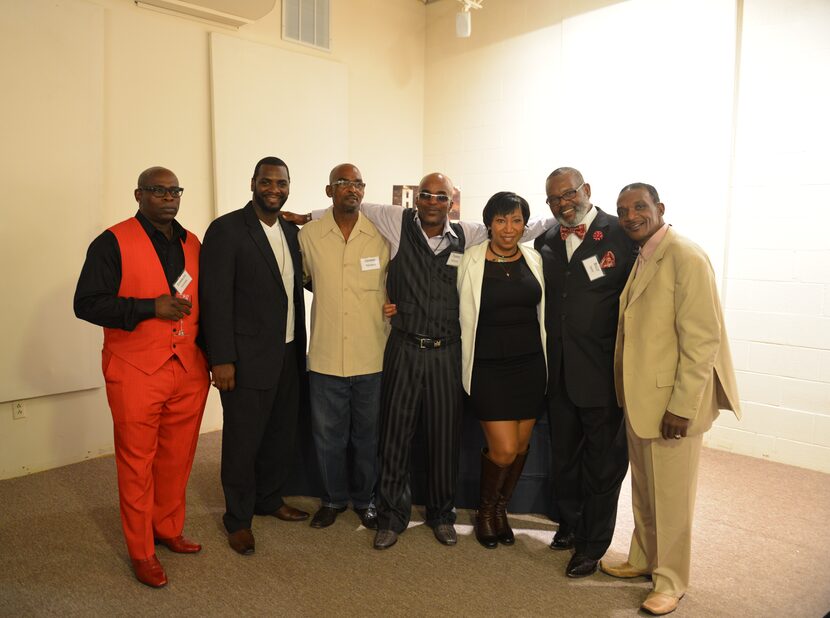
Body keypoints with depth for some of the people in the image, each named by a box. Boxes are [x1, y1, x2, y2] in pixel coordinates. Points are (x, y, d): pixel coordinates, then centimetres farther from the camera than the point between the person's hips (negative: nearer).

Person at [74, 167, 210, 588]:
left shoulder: (192, 244, 11)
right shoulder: (113, 243, -5)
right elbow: (87, 304, -11)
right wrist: (151, 307, -19)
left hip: (189, 371, 5)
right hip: (136, 374, -4)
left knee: (177, 459, 13)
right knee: (137, 463, 6)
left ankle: (168, 529, 33)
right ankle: (141, 551, 21)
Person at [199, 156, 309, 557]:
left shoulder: (291, 231, 10)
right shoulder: (226, 230, -10)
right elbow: (216, 299, -14)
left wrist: (300, 347, 8)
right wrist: (221, 359, -16)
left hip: (288, 355, 6)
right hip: (247, 358, -6)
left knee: (281, 434, 16)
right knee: (242, 441, 7)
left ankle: (268, 499, 38)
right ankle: (238, 518, 26)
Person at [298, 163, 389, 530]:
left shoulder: (382, 234, -2)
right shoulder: (308, 235, -1)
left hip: (372, 357, 0)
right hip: (325, 357, 0)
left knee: (367, 434, 14)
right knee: (327, 434, 13)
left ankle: (364, 498, 35)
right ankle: (333, 498, 35)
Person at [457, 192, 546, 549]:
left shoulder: (534, 260, 4)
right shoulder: (472, 261, -7)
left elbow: (543, 312, 12)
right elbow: (466, 316, -1)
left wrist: (546, 361, 11)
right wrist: (467, 367, -1)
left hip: (530, 365, 4)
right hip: (489, 368, -4)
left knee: (521, 444, 10)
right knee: (503, 449, -6)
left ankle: (500, 509, 34)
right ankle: (485, 511, 23)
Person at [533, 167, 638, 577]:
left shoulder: (622, 235, -9)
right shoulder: (547, 243, 7)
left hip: (604, 374, -5)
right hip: (559, 374, 5)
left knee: (602, 462, 11)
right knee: (562, 457, 19)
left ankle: (592, 546, 29)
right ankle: (569, 527, 41)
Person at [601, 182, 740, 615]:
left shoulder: (685, 257, -16)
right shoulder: (640, 258, 10)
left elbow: (702, 339, -19)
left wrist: (682, 406, -19)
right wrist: (628, 394, 12)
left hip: (673, 401, -8)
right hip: (639, 398, 8)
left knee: (671, 496, 7)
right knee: (642, 490, 21)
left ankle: (671, 581, 26)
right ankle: (644, 559, 39)